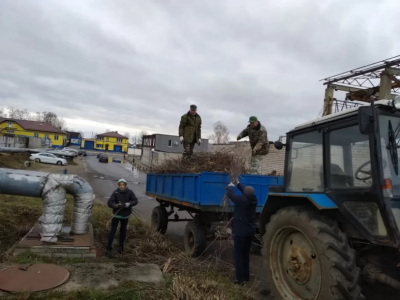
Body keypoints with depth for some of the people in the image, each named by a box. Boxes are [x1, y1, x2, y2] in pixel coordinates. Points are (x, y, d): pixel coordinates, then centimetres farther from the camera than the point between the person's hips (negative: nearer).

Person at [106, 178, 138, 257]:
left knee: (123, 231, 15)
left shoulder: (129, 192, -13)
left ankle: (121, 247, 34)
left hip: (125, 215, 2)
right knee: (113, 231, -6)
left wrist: (127, 204, -35)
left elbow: (135, 201, -19)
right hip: (116, 215, -2)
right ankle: (109, 249, 4)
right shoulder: (115, 193, -16)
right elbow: (109, 203, -22)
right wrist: (116, 205, -41)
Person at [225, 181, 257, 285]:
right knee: (246, 254, 18)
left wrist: (230, 186, 11)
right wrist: (238, 184, 27)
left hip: (241, 231, -7)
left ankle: (240, 278, 1)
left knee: (238, 254, 1)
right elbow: (247, 192, 16)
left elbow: (230, 194, -10)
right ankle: (246, 276, 26)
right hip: (250, 230, 7)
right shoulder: (253, 200, -2)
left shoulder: (241, 200, -22)